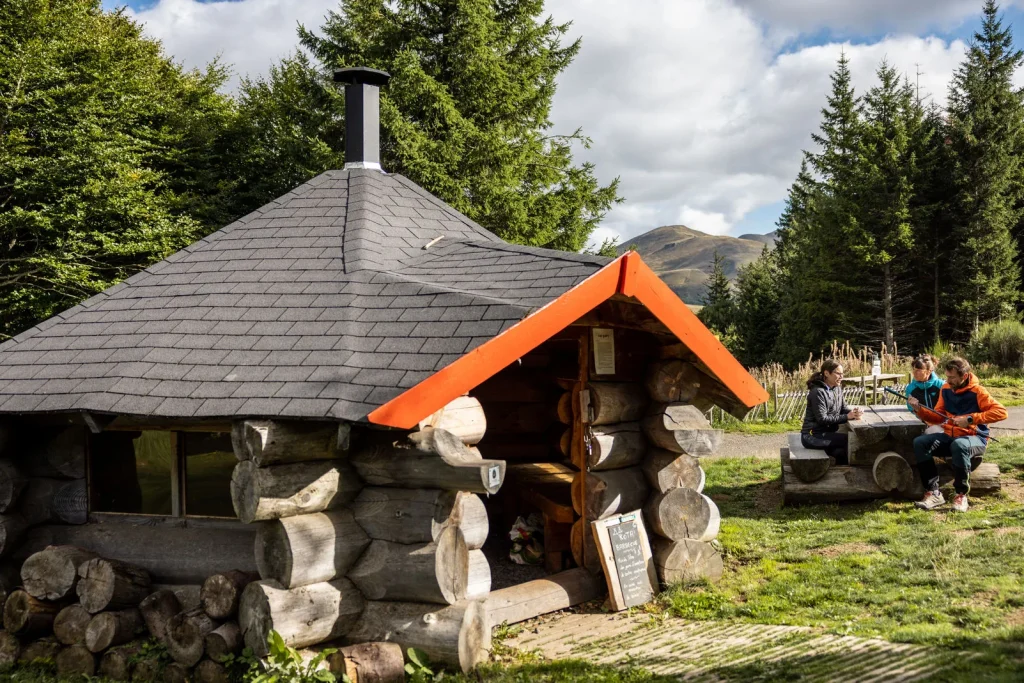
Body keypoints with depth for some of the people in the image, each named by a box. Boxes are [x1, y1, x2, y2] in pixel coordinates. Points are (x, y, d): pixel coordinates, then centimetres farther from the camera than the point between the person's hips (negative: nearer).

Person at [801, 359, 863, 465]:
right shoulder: (818, 392, -17)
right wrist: (847, 417, -22)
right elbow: (822, 419, -20)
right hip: (812, 436, -7)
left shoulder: (837, 388, 9)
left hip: (828, 432, 7)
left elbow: (843, 408, 12)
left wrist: (853, 412, -12)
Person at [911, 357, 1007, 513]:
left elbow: (1001, 412, -19)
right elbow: (938, 418, 11)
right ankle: (933, 493, -21)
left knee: (959, 445, -41)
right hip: (949, 436, 6)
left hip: (975, 439, -6)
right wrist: (919, 410, -8)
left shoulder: (977, 391, -11)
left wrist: (970, 419, -24)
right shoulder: (945, 389, 6)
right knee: (920, 442, -20)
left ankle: (961, 495, -24)